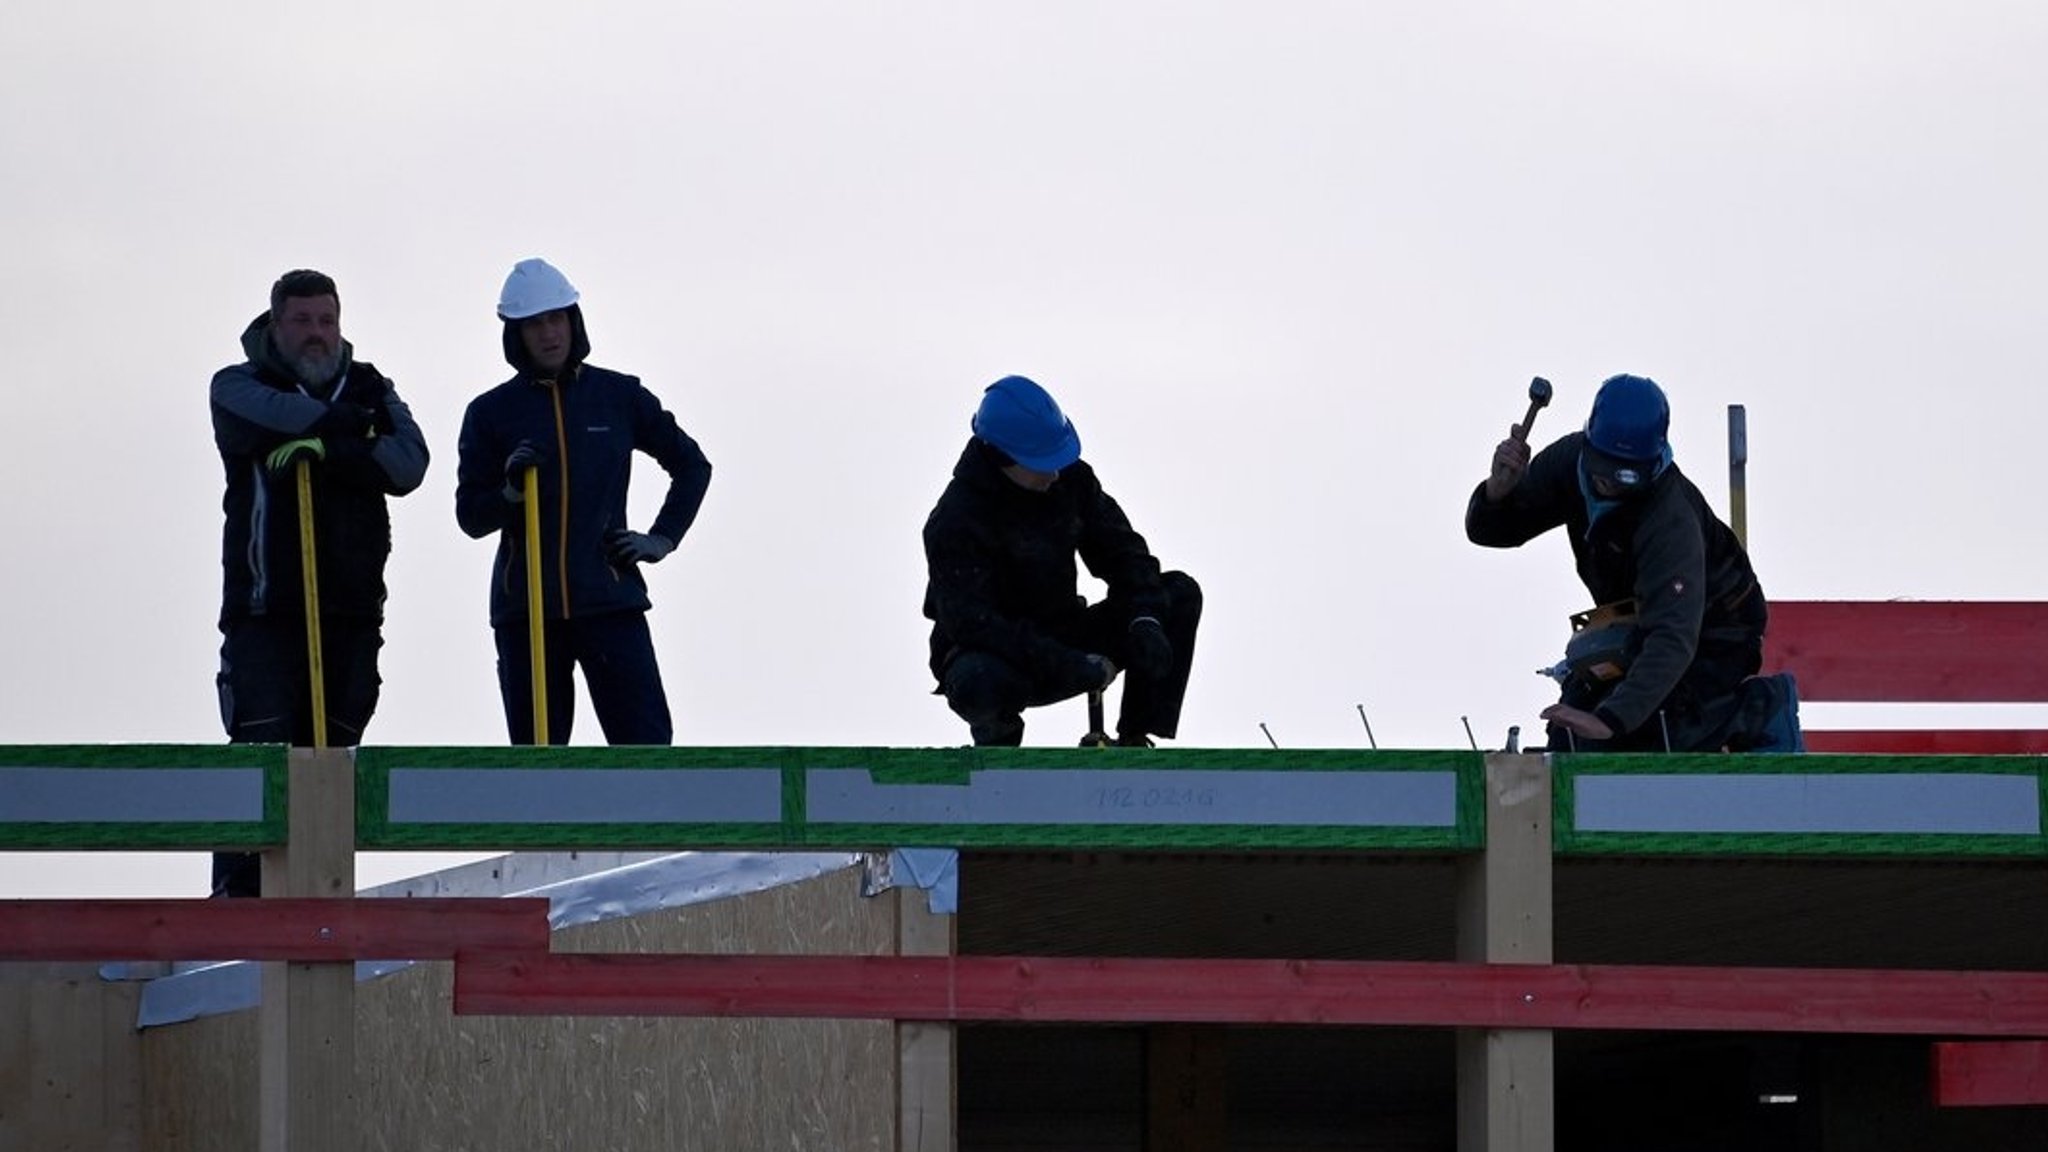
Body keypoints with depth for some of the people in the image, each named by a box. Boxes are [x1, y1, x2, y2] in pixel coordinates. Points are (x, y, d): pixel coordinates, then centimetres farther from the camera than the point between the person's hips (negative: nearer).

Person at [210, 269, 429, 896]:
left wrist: (328, 449, -18)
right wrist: (345, 422, -6)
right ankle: (236, 893, -11)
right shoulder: (237, 386, 6)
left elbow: (408, 462, -3)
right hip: (265, 608, -3)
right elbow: (273, 414, -18)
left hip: (353, 609, 3)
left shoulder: (371, 391, 15)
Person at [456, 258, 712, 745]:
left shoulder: (618, 396, 7)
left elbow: (692, 466, 19)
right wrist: (511, 491, -14)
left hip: (610, 599, -1)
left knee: (647, 745, -9)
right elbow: (470, 516, 5)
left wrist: (662, 540, 8)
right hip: (524, 608, 1)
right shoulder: (491, 412, 6)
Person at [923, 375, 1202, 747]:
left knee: (1182, 594, -7)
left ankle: (1134, 740, -9)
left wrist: (1144, 619, -18)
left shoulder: (1070, 478, -2)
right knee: (976, 685, -43)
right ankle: (998, 737, -5)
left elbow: (1122, 550, 3)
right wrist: (1070, 665, -36)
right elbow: (970, 622, -30)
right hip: (994, 656, -6)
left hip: (1063, 640, 6)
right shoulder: (955, 520, -22)